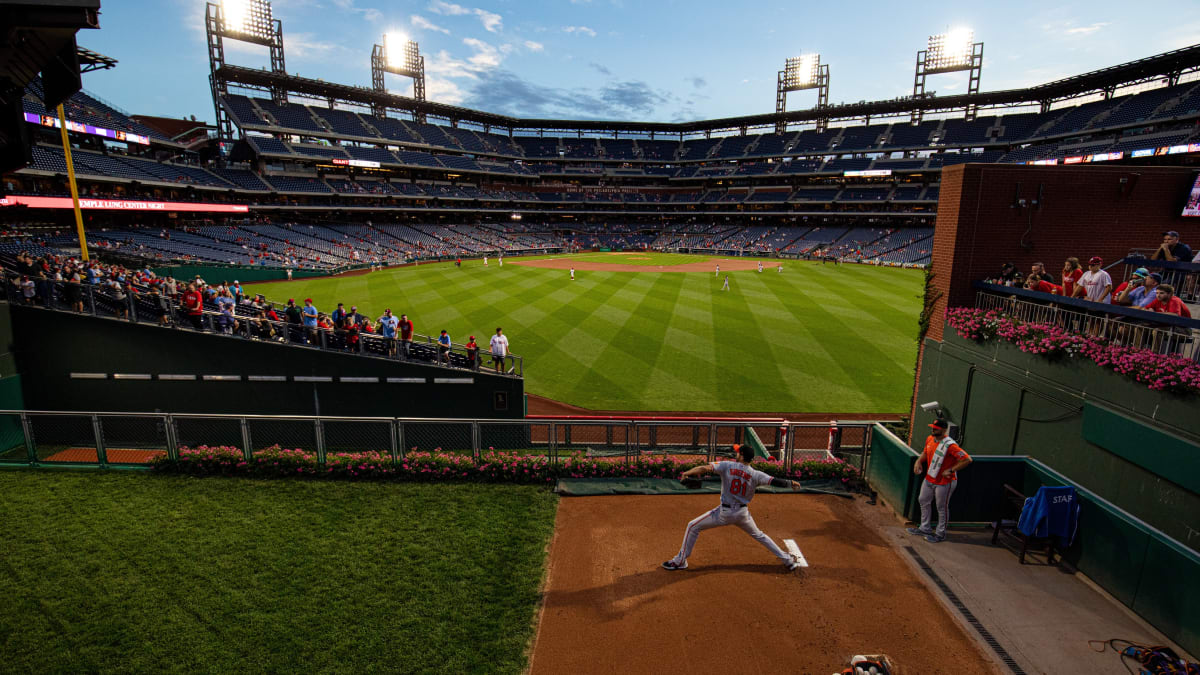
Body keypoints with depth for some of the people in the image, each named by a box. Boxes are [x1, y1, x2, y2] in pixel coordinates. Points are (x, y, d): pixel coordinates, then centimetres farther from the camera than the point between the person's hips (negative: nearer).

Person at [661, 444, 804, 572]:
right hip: (743, 513, 4)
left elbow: (705, 468, -21)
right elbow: (774, 481, -9)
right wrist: (790, 483, 8)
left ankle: (680, 561, 12)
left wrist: (686, 473, -12)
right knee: (759, 535, 29)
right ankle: (788, 561, 32)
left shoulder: (727, 466, -12)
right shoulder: (755, 474, -6)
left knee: (693, 526, 10)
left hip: (724, 513, -3)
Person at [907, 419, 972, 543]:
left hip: (944, 482, -9)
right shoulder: (930, 439, -1)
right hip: (929, 479, 9)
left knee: (942, 508, 7)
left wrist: (950, 470, -26)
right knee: (924, 501, 19)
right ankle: (925, 529, 36)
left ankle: (940, 534, 24)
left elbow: (967, 459, -29)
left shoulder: (950, 445, -27)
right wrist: (919, 461, 1)